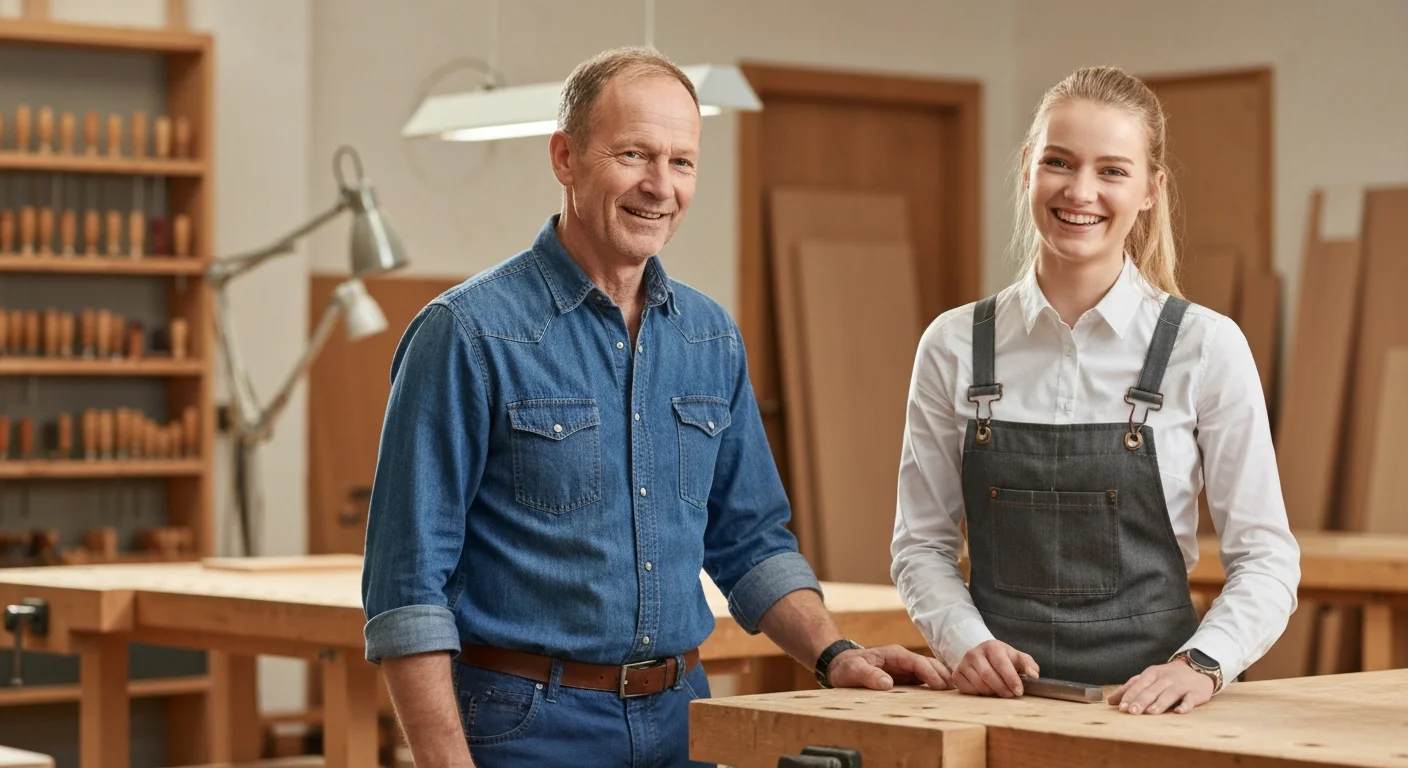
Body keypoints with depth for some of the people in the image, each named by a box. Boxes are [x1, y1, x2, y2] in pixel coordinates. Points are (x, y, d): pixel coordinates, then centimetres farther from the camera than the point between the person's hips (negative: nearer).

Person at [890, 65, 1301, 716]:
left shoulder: (1205, 346, 0)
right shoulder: (953, 347, 6)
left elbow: (1265, 557, 1)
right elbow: (922, 543, 10)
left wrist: (1202, 663, -14)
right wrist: (965, 641, -7)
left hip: (1146, 700, -2)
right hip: (997, 699, 2)